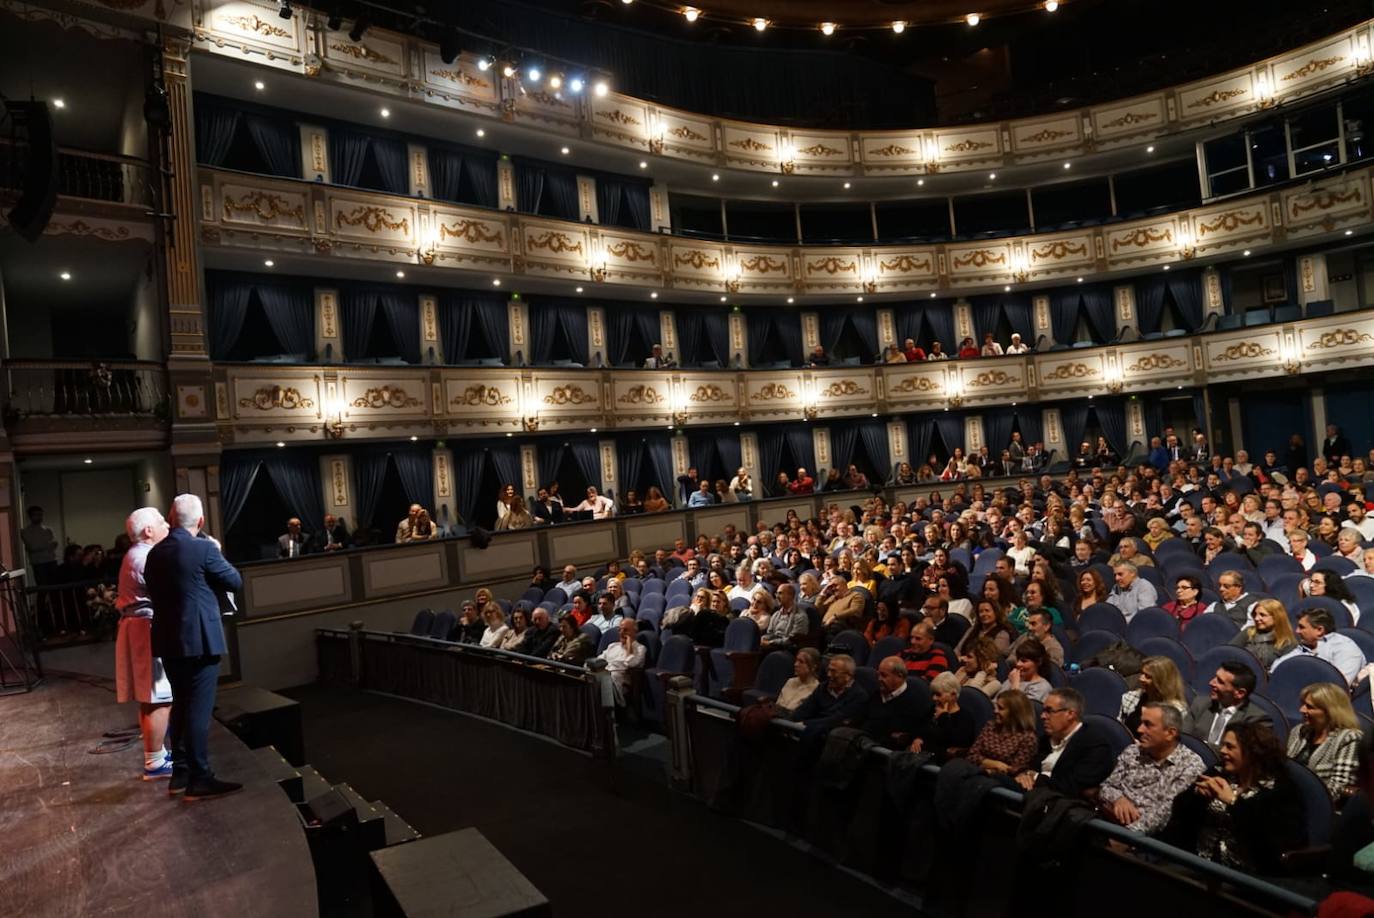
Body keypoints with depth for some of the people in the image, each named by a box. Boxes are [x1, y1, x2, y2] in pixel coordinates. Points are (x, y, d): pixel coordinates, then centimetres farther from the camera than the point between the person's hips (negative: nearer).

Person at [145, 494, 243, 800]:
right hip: (199, 640, -7)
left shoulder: (154, 553, 7)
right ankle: (199, 779, 1)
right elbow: (236, 581, -6)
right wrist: (217, 553, 6)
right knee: (199, 709, -3)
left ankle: (180, 772, 25)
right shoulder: (204, 549, -15)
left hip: (168, 640, 8)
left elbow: (154, 592, 16)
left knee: (181, 706, 18)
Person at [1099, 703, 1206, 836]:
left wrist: (1129, 832, -22)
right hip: (1109, 821, 6)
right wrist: (1118, 798, -8)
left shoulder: (1191, 765, -3)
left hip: (1148, 837, -6)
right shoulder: (1132, 752, 14)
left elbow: (1167, 810, -13)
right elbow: (1106, 786, 16)